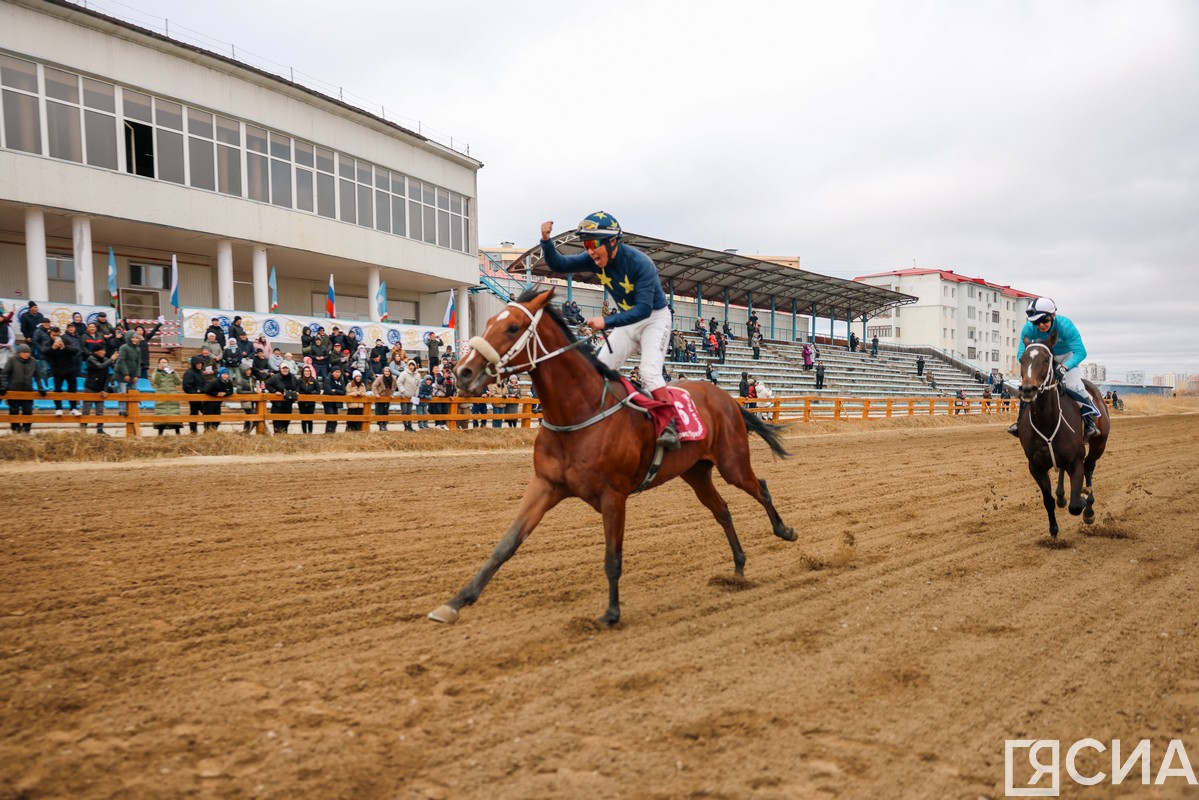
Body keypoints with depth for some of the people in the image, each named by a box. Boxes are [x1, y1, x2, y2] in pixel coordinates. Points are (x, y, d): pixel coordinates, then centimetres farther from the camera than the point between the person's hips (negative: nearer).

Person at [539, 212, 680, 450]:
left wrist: (607, 322, -44)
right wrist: (546, 241, -27)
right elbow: (559, 265, -8)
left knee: (649, 371, -25)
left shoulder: (640, 263, -31)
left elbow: (644, 309, -36)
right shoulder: (595, 258, -12)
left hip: (655, 317, -7)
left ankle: (670, 427, -26)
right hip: (627, 320, 7)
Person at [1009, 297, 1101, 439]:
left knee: (1073, 385, -23)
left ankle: (1090, 420, -8)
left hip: (1066, 356, -3)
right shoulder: (1029, 328, -27)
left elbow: (1080, 352, -40)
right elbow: (1021, 354, -24)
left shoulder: (1065, 325, -35)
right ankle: (1021, 421, 4)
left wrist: (1064, 368, -55)